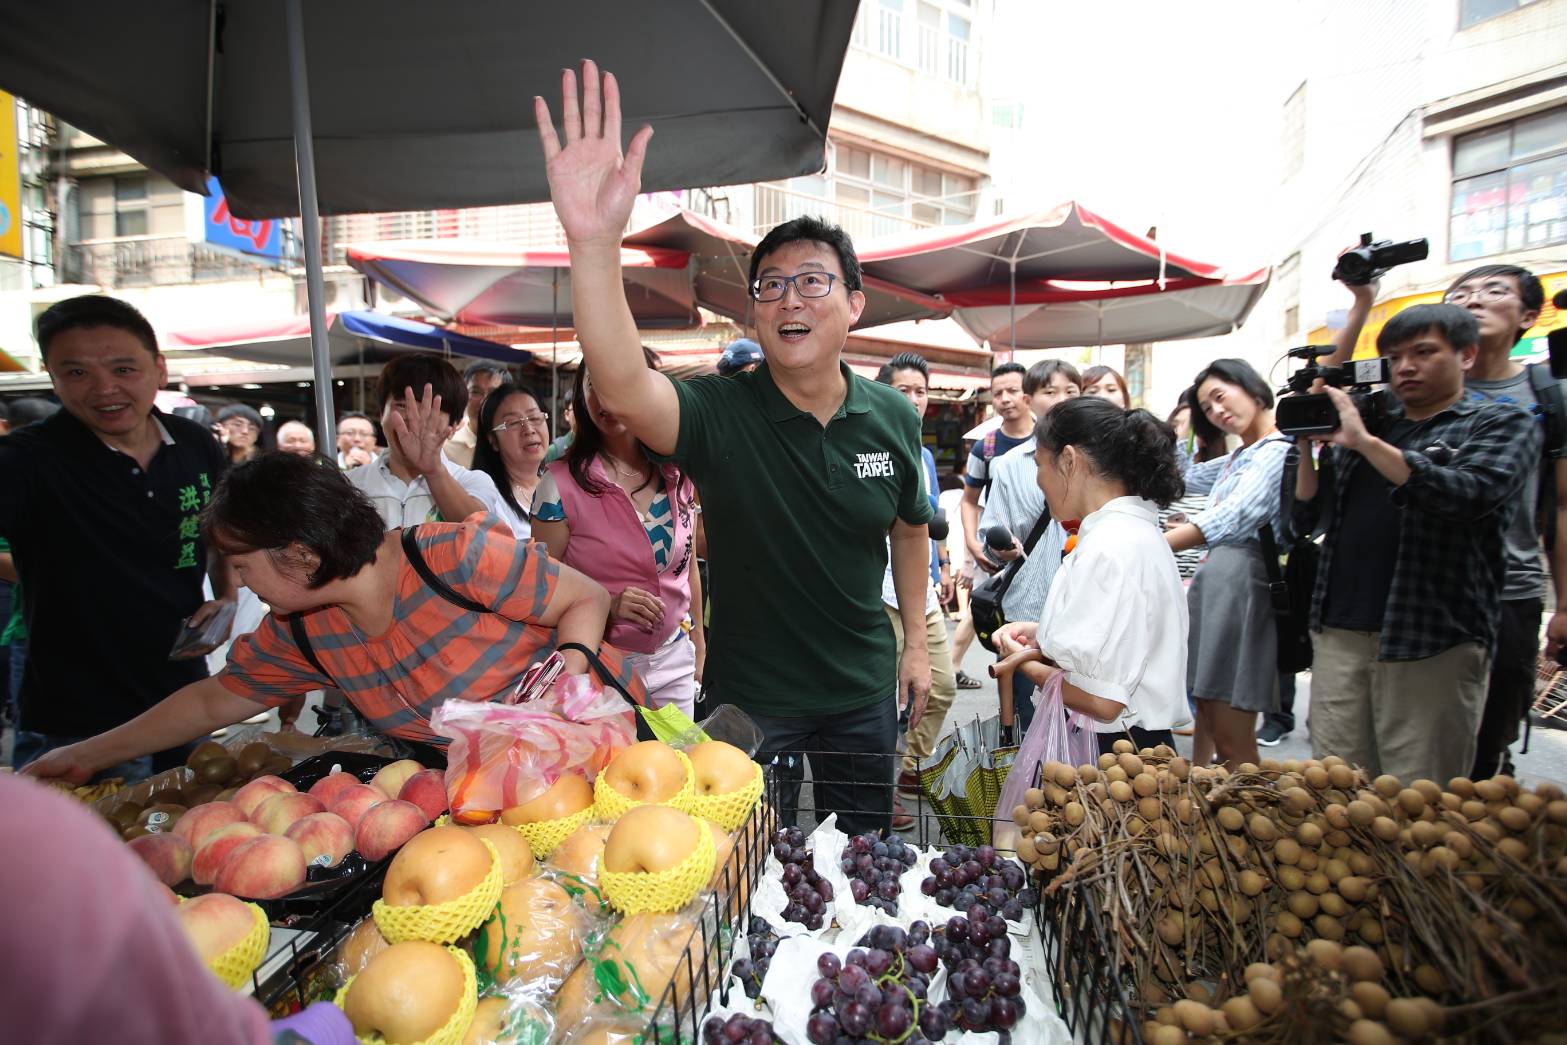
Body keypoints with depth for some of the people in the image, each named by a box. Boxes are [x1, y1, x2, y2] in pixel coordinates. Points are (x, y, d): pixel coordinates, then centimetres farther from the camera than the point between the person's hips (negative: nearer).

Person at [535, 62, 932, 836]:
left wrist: (915, 643, 10)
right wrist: (593, 243, -54)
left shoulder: (892, 419, -6)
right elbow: (622, 391, -40)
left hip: (862, 690, 3)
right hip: (748, 695, -3)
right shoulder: (720, 413, -19)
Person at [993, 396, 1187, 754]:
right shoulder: (1139, 530, 9)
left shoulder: (1107, 550, -22)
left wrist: (1024, 660, -9)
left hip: (1106, 750, -9)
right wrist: (1042, 634, 7)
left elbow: (1100, 700, -26)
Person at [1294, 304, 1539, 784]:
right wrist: (1307, 442, 2)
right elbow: (1307, 516, 13)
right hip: (1338, 633, 4)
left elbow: (1466, 493, -16)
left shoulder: (1503, 424, 6)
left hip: (1431, 644, -4)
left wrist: (1364, 441, -15)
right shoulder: (1365, 421, 17)